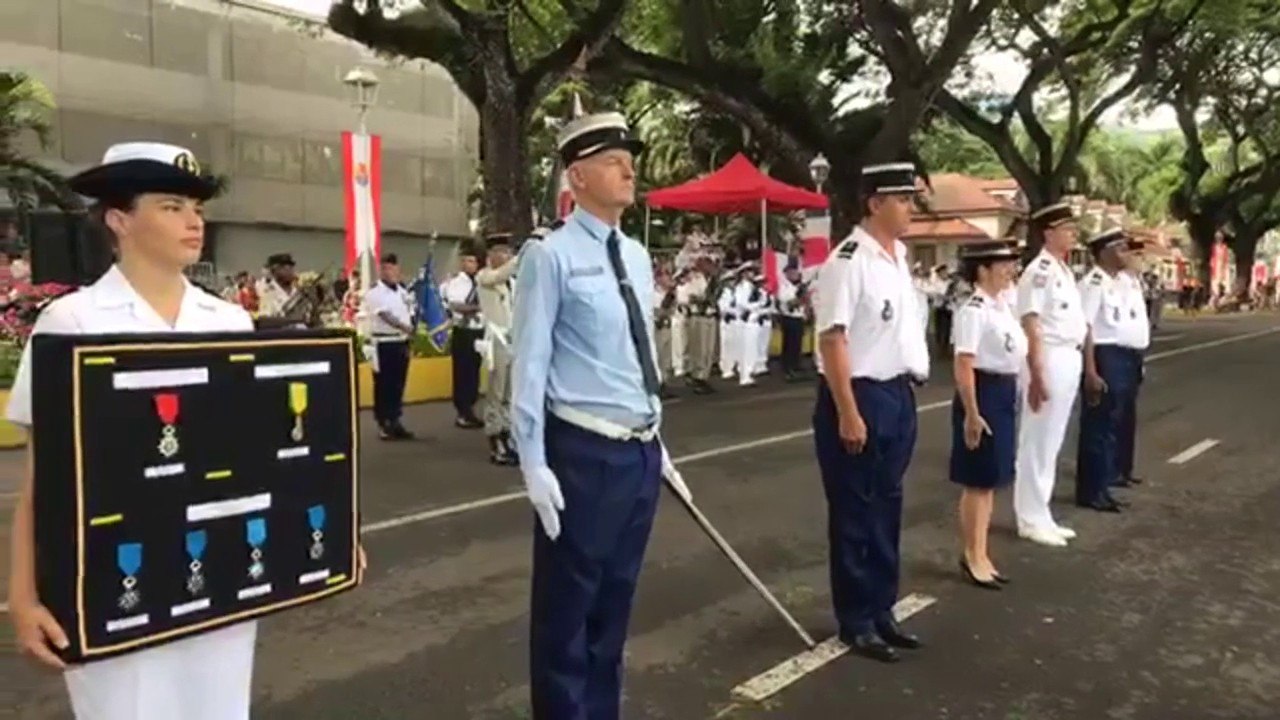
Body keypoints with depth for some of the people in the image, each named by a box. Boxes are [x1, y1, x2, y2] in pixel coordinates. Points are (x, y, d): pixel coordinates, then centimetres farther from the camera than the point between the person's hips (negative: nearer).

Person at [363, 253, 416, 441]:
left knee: (398, 385, 9)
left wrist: (411, 332, 3)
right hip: (384, 343, -7)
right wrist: (405, 328, -33)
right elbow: (385, 316, -21)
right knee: (383, 385, -2)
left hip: (402, 342, 7)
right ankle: (383, 424, 4)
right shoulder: (374, 292, -9)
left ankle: (395, 422, 16)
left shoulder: (403, 291, 14)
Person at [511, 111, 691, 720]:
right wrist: (534, 463, -15)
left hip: (642, 450, 7)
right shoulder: (551, 256, -11)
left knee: (615, 600, 19)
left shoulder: (638, 256, 11)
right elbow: (530, 365, -12)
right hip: (584, 451, -7)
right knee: (567, 606, 6)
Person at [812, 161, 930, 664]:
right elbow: (832, 340, -20)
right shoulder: (848, 261, -17)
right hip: (859, 397, -9)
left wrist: (905, 395, 15)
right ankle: (856, 621, 19)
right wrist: (848, 414, -22)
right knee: (855, 513, 4)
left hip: (899, 395, 9)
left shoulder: (899, 257, 11)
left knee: (887, 508, 17)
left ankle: (881, 610, 32)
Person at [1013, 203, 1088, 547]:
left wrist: (1080, 363, 16)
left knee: (1051, 443, 14)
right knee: (1037, 442, -1)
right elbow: (1031, 327, -19)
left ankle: (1042, 516, 23)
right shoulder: (1039, 272, -14)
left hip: (1069, 361, 10)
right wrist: (1037, 376, -22)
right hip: (1048, 361, -9)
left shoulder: (1065, 270, 15)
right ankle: (1031, 520, 7)